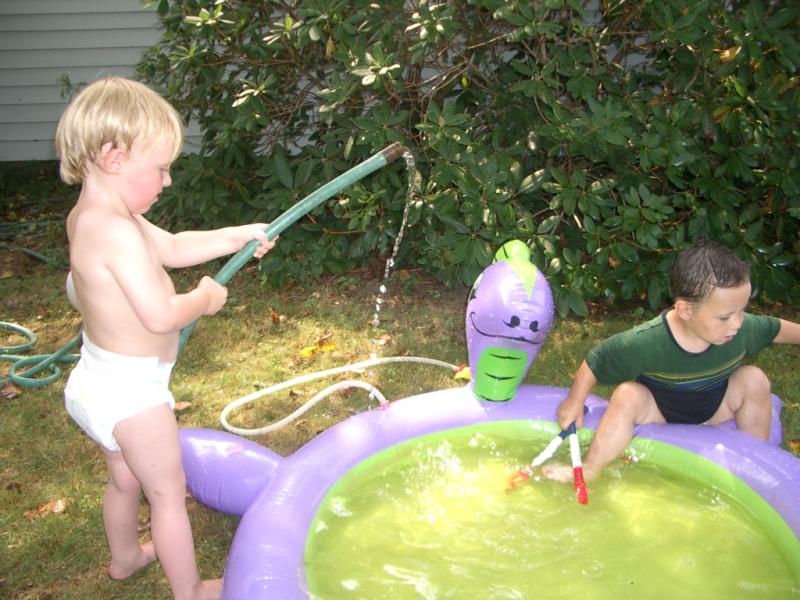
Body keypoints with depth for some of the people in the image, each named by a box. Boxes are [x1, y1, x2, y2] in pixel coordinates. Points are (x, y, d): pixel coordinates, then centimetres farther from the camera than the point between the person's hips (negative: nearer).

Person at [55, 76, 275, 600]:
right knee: (169, 493, 8)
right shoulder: (117, 230, -30)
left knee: (125, 478, 30)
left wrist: (236, 236, 9)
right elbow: (160, 316, -32)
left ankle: (125, 556, 52)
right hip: (131, 390, -10)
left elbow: (172, 248, 13)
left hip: (98, 380, 10)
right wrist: (205, 297, -13)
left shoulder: (89, 216, 3)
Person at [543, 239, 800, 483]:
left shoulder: (744, 327, -24)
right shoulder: (645, 343, -36)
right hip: (659, 412, -4)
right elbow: (594, 361, -24)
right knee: (628, 396, -32)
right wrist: (575, 402, -20)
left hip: (713, 409, 4)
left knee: (754, 379, -18)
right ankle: (589, 472, -20)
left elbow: (777, 329, -1)